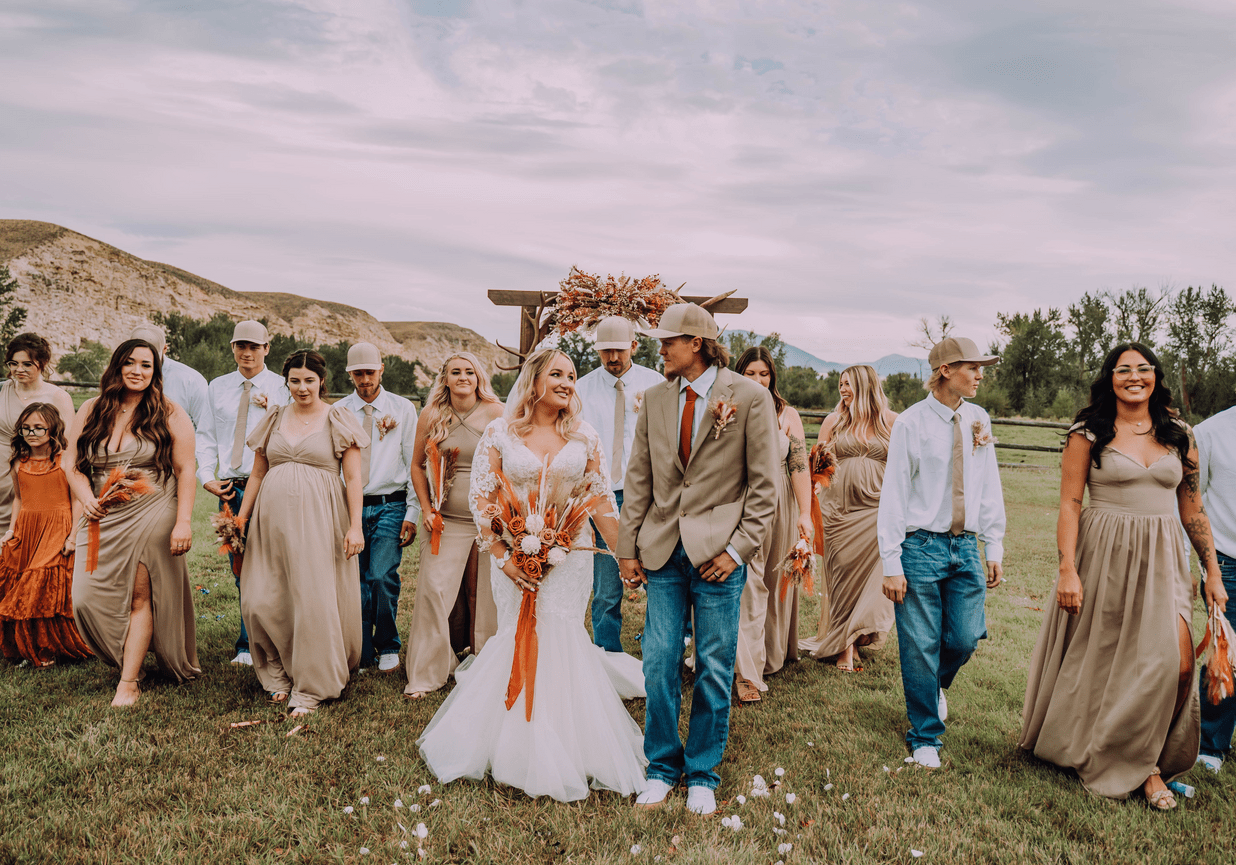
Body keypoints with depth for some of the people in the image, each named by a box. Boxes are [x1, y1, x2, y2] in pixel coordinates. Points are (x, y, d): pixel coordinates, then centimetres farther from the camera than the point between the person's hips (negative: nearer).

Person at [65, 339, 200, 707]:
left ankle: (129, 681, 6)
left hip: (153, 516, -4)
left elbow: (185, 471, -4)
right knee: (88, 597, 0)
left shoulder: (169, 414, -1)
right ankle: (128, 655, 25)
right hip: (103, 520, 4)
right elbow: (72, 464, 11)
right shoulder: (91, 411, 8)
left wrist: (183, 522, -12)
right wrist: (87, 499, -8)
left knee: (140, 596, -3)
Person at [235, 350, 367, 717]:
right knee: (261, 601, 0)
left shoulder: (338, 420, 2)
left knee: (314, 600, -5)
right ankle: (279, 674, 21)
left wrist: (355, 526, -9)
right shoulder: (274, 418, 13)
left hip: (318, 518, -4)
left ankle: (311, 688, 9)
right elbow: (257, 473, 18)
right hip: (273, 517, 4)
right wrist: (240, 518, 14)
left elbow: (353, 478, -2)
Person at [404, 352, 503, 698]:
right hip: (445, 520, 1)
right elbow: (417, 465, 12)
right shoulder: (431, 416, 4)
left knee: (487, 594, 7)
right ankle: (425, 673, 13)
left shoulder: (496, 414, -1)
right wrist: (426, 508, 3)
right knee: (433, 590, -3)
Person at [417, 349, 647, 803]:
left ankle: (567, 754, 20)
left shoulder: (585, 437, 4)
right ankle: (519, 752, 22)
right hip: (516, 556, -1)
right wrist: (503, 557, -10)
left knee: (562, 640, 0)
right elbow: (481, 500, -3)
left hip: (571, 557, 1)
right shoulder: (499, 434, -1)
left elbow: (602, 501, 5)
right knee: (518, 639, 0)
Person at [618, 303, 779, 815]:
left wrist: (738, 549, -9)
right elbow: (638, 479, 10)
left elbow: (764, 485, -3)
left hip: (718, 552, -3)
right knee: (659, 665, 6)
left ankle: (702, 776, 24)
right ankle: (662, 768, 24)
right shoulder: (655, 398, 8)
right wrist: (627, 548, 7)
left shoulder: (750, 397, -4)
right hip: (663, 550, 3)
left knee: (714, 670, 6)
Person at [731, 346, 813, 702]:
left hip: (780, 507, 2)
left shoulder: (787, 415, 3)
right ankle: (747, 672, -1)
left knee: (777, 581, 13)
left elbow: (800, 466, -2)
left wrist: (805, 514, -8)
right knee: (747, 586, -6)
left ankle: (774, 653, 35)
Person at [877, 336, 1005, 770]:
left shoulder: (978, 420, 7)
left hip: (966, 546, 4)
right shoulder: (911, 422, -8)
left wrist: (994, 546, 9)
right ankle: (925, 738, 20)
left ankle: (935, 684, 39)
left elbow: (989, 487, 13)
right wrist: (891, 564, -11)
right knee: (920, 648, 2)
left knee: (965, 639, 4)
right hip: (921, 545, -4)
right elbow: (893, 495, -8)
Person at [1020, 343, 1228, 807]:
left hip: (1161, 561, 3)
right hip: (1104, 558, -3)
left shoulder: (1179, 437, 9)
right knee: (1096, 660, 7)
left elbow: (1192, 508, 12)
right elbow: (1069, 504, -6)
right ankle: (1078, 749, 32)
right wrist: (1067, 570, -13)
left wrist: (1212, 571, 10)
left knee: (1178, 663, -10)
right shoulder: (1088, 434, -2)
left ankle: (1145, 763, 11)